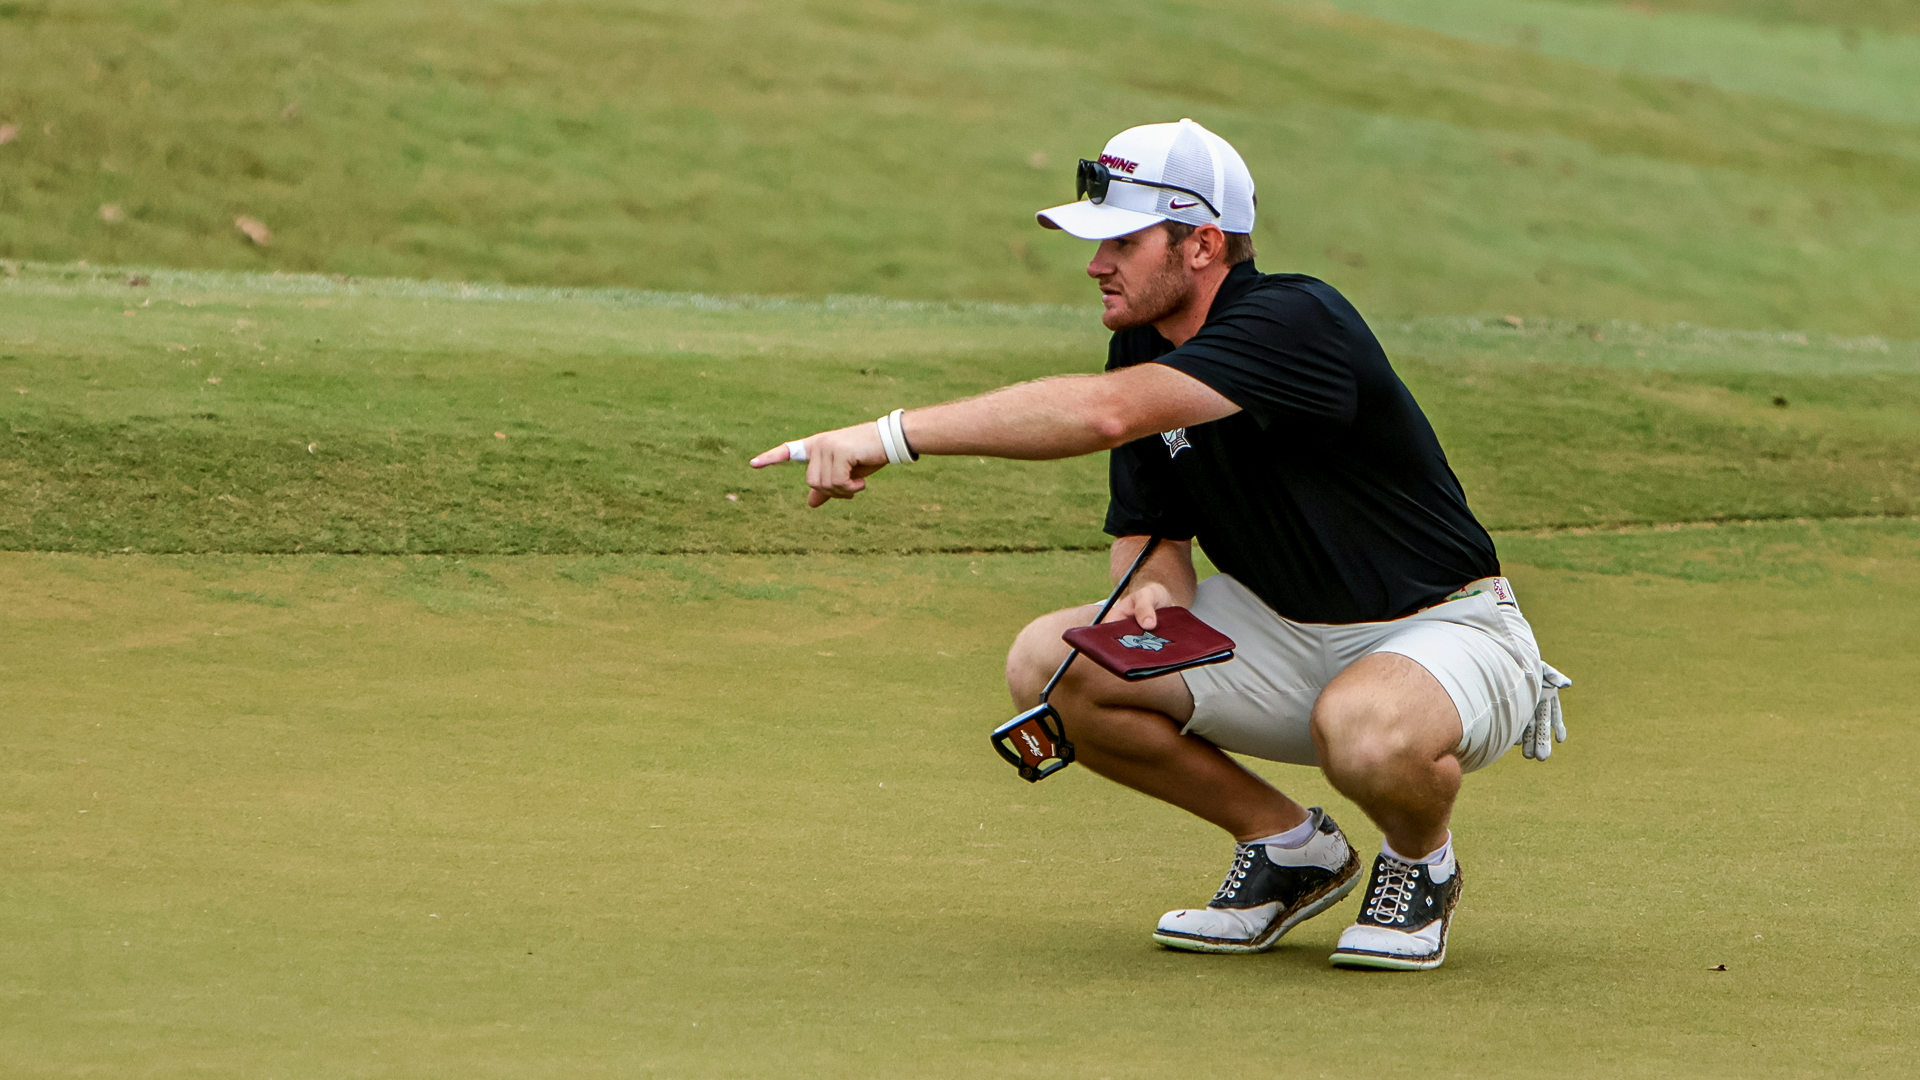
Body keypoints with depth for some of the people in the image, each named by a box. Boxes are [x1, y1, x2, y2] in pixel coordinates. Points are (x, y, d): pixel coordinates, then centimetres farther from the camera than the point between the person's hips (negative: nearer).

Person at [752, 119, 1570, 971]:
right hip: (1280, 629, 8)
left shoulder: (1293, 322, -27)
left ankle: (1420, 860, -3)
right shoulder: (1143, 350, 0)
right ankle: (1288, 847, 6)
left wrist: (893, 435, -44)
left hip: (1440, 634, -8)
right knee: (1046, 664, -11)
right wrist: (1154, 591, -18)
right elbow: (1148, 532, 9)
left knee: (1367, 730, -42)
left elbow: (1106, 412, -41)